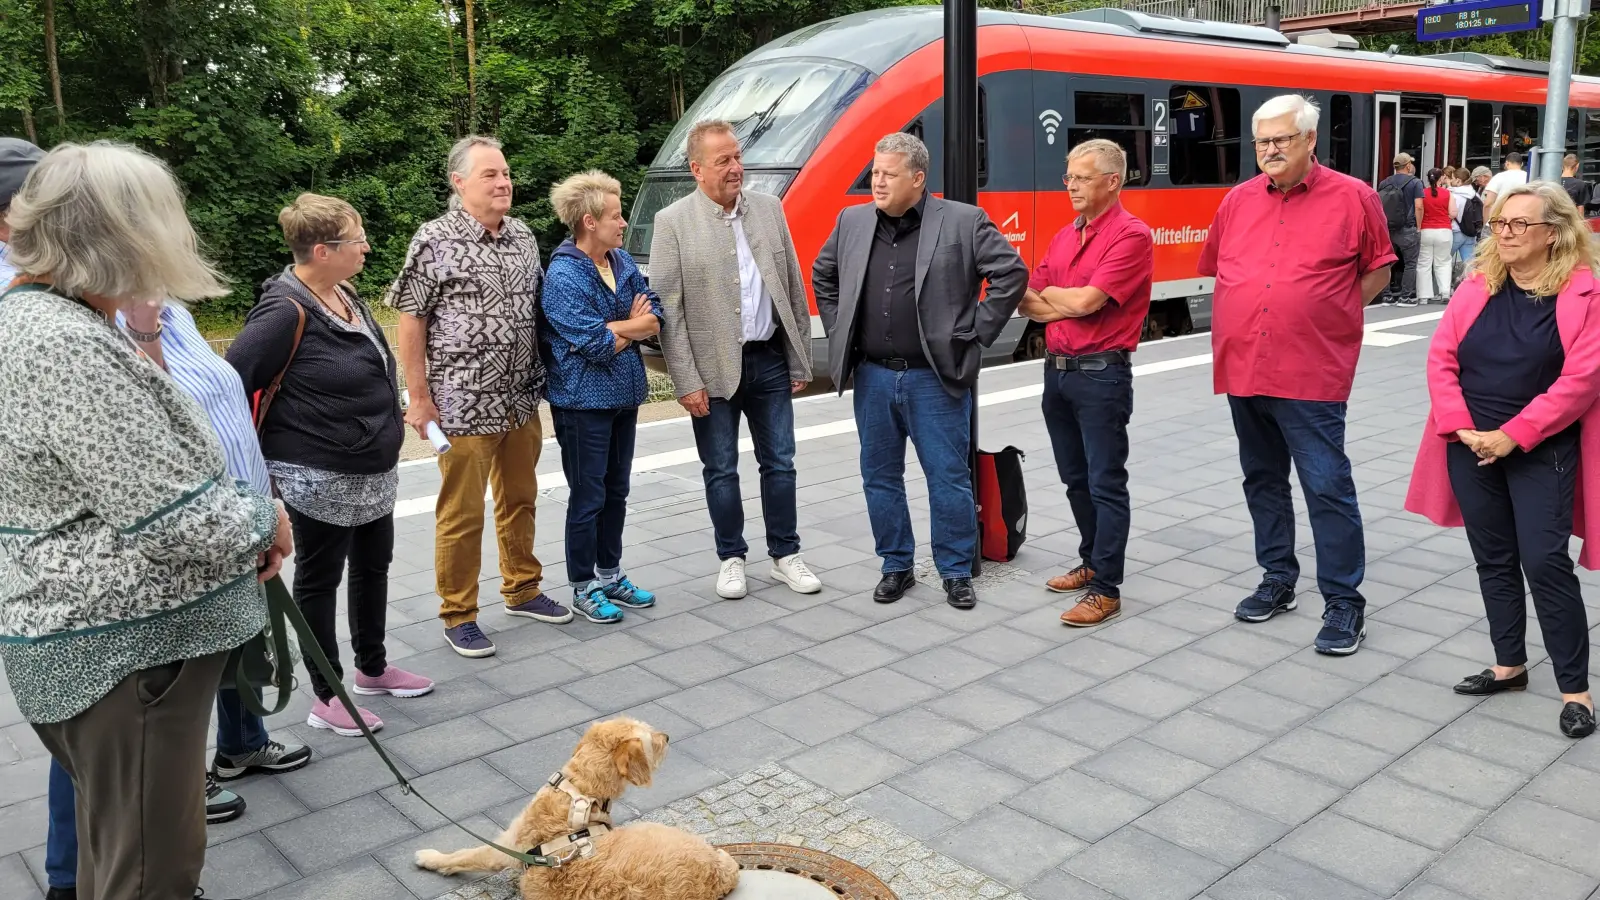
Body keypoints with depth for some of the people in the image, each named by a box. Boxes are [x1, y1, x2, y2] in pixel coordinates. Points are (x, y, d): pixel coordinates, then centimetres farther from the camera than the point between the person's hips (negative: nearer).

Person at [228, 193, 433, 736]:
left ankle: (372, 669, 38)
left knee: (373, 567, 20)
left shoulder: (344, 294, 5)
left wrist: (387, 430, 20)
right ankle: (327, 697, 21)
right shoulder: (287, 312, -22)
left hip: (372, 471, 9)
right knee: (319, 579, 7)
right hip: (321, 479, -9)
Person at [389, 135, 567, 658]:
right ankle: (457, 614, 17)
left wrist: (542, 379, 15)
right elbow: (410, 323, -10)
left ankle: (521, 589, 35)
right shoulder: (435, 241, -11)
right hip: (464, 406, -6)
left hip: (522, 400, 6)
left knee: (520, 499, 18)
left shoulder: (523, 236, 8)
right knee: (462, 513, 2)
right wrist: (419, 398, -11)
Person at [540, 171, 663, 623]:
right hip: (583, 403, -7)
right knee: (588, 497, 3)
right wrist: (632, 325, -6)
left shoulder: (623, 262, 6)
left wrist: (612, 328, -15)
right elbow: (595, 344, -22)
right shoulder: (562, 277, -17)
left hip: (623, 397, 7)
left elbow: (654, 321, 2)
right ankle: (583, 587, 17)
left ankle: (611, 574, 30)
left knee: (616, 492, 16)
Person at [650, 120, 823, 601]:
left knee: (779, 463, 10)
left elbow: (794, 287, 9)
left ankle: (785, 555, 24)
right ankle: (731, 558, 23)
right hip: (714, 367, -3)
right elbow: (668, 308, -8)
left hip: (770, 359, 3)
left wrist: (802, 359, 7)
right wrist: (687, 381, -12)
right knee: (721, 470, 8)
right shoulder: (672, 222, -6)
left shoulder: (769, 208, 5)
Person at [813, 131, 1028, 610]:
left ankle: (957, 572, 18)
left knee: (949, 478, 3)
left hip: (936, 378, -4)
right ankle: (896, 566, 26)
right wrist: (838, 330, 13)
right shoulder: (852, 222, 7)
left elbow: (1012, 273, -7)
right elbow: (822, 275, 21)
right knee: (880, 476, 11)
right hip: (872, 377, 4)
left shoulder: (964, 222, -6)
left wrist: (976, 334, -7)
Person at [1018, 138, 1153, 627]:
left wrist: (1045, 293, 0)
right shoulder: (1064, 237, 14)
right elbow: (1027, 300, 9)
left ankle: (1106, 588, 4)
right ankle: (1092, 562, 32)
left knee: (1106, 484, -2)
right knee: (1076, 478, 17)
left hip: (1101, 373, -8)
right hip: (1057, 369, 8)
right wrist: (1069, 304, -10)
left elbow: (1085, 301, -19)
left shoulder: (1131, 235, -11)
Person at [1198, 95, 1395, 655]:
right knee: (1262, 480, 15)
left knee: (1327, 487, -4)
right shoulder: (1238, 201, 10)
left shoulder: (1351, 198, -2)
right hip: (1242, 371, 5)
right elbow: (1217, 270, 20)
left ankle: (1344, 602, 7)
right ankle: (1278, 580, 30)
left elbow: (1378, 270, 6)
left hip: (1311, 375, -5)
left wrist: (1330, 317, -1)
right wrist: (1235, 326, 11)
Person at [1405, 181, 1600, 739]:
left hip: (1541, 452, -4)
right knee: (1493, 559, 13)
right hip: (1471, 446, 5)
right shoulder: (1478, 286, 5)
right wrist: (1461, 427, -10)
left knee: (1545, 563, -6)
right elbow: (1441, 358, 2)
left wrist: (1513, 436, -18)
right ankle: (1509, 665, 28)